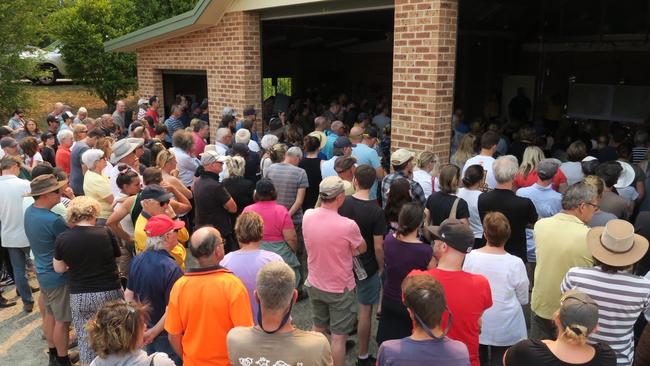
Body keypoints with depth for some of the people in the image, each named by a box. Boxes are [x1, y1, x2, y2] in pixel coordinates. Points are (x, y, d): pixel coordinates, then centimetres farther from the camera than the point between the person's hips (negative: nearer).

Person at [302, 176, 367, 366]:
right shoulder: (348, 225, -28)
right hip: (340, 289, -5)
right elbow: (362, 249, -8)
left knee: (318, 328, 25)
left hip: (314, 284, 6)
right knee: (339, 337, 10)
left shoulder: (307, 216, -12)